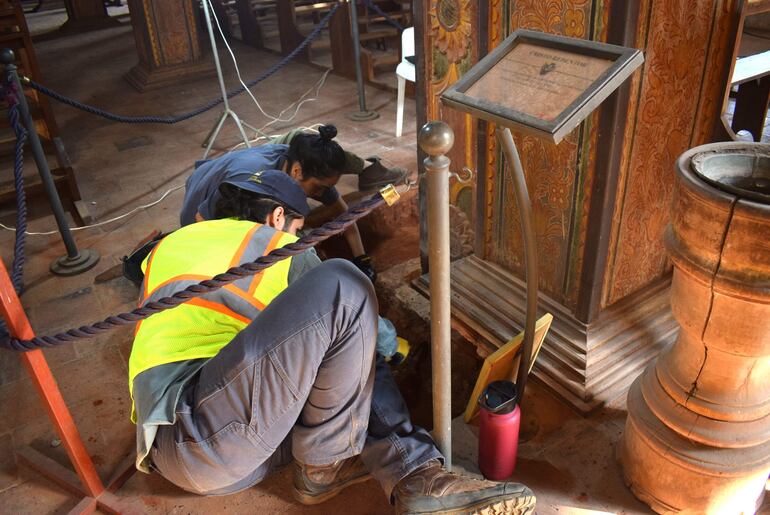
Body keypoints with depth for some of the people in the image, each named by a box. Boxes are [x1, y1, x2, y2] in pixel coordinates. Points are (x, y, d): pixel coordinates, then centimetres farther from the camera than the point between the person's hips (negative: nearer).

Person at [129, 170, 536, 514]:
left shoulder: (169, 245, 24)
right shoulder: (278, 249, 2)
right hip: (200, 438, -9)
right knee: (342, 287, -17)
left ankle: (414, 475, -7)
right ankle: (325, 466, -3)